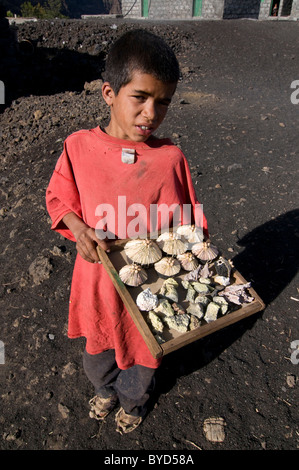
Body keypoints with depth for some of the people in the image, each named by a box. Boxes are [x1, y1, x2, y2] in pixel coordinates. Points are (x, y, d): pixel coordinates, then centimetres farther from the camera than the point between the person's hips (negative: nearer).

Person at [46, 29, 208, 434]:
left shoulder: (171, 158, -15)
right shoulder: (79, 147, -12)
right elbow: (59, 199, 1)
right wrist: (78, 227, -17)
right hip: (97, 276, 2)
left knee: (141, 351, 24)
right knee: (98, 344, 28)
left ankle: (133, 402, 61)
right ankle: (105, 389, 65)